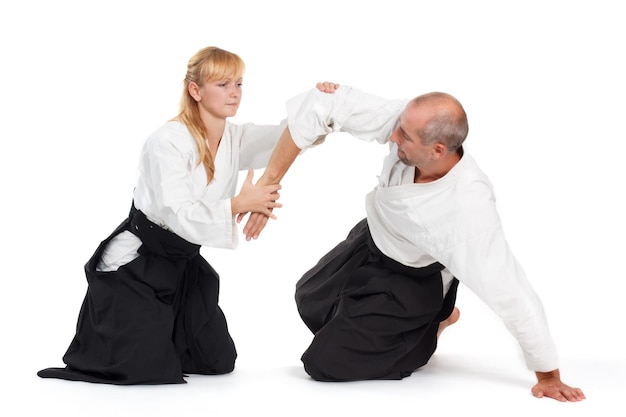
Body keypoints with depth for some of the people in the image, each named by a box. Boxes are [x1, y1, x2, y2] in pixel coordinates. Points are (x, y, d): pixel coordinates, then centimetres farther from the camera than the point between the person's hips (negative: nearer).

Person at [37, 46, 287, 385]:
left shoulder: (235, 138, -1)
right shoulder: (168, 141, -23)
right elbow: (179, 215, -31)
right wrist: (239, 204, -34)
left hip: (183, 261, 7)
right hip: (136, 262, -7)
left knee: (219, 361, 10)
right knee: (144, 367, -15)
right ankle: (102, 331, 19)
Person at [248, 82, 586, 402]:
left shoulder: (470, 209, -43)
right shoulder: (412, 120, -31)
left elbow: (510, 292, -37)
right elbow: (328, 103, -29)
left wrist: (549, 376, -30)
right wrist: (270, 180, -29)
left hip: (411, 281, -6)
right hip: (371, 241, 6)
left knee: (324, 363, -4)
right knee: (309, 301, 26)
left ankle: (427, 331, 16)